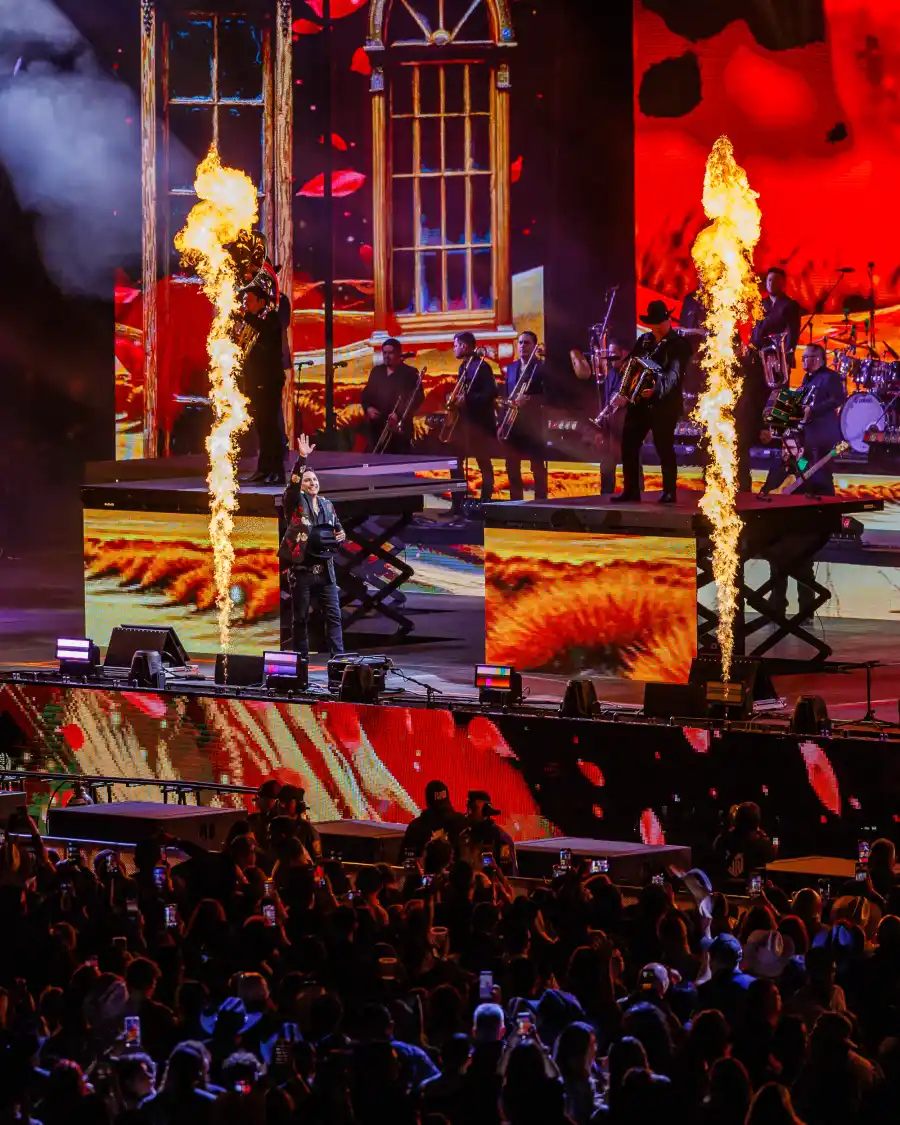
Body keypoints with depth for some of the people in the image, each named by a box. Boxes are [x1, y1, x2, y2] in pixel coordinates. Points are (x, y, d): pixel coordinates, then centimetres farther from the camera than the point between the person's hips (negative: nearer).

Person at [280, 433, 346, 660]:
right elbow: (293, 484, -20)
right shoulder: (295, 502, 0)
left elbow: (338, 528, 25)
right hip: (301, 569, -4)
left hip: (325, 568, 4)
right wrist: (302, 459, -31)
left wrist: (341, 535, 1)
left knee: (334, 615, -1)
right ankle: (301, 661, 7)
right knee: (300, 618, 2)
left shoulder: (327, 505, 14)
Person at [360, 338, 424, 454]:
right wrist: (368, 408, -2)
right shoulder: (376, 371, 17)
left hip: (399, 428, -5)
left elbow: (418, 398, -8)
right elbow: (366, 393, 20)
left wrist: (399, 414, -19)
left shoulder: (410, 373, 0)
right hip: (377, 427, 5)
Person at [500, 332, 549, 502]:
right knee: (512, 466, 7)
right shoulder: (511, 368, 15)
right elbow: (507, 396, 16)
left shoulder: (541, 366, -2)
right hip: (513, 422, 6)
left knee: (537, 466, -4)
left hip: (533, 421, -6)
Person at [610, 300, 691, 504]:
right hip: (639, 401, 6)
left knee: (664, 447, -6)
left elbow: (673, 374, -19)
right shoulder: (644, 341, 13)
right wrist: (623, 393, -1)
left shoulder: (679, 344, -6)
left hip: (665, 403, -6)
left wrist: (657, 389, -36)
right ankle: (631, 490, 11)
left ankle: (669, 492, 4)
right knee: (628, 444, 3)